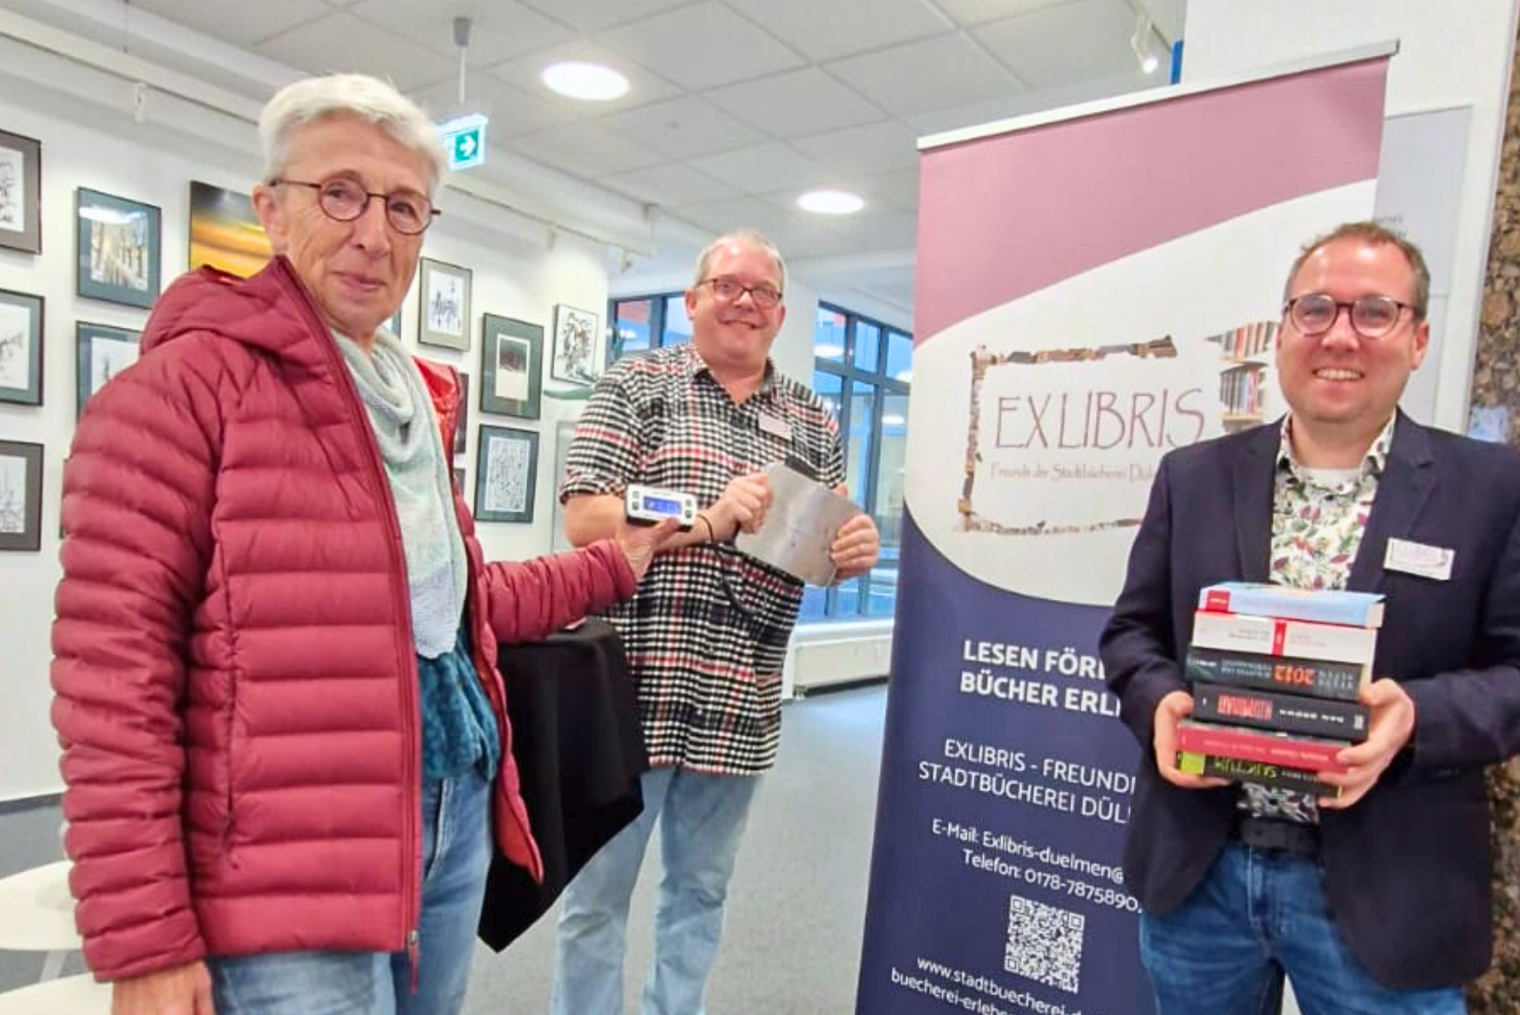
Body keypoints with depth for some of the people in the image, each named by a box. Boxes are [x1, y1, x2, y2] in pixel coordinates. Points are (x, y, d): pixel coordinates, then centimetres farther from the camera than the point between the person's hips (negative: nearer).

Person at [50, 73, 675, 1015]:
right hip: (292, 865, -7)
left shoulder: (419, 396, 13)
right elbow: (113, 668, -17)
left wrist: (612, 566, 19)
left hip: (454, 805, 8)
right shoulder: (188, 383, -12)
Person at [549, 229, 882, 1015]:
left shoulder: (813, 422, 11)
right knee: (597, 893, 10)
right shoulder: (637, 385, 0)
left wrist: (856, 554, -9)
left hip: (740, 705, 4)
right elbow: (583, 520, -10)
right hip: (632, 687, -3)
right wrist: (709, 520, -22)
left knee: (701, 891, 19)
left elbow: (829, 552, 15)